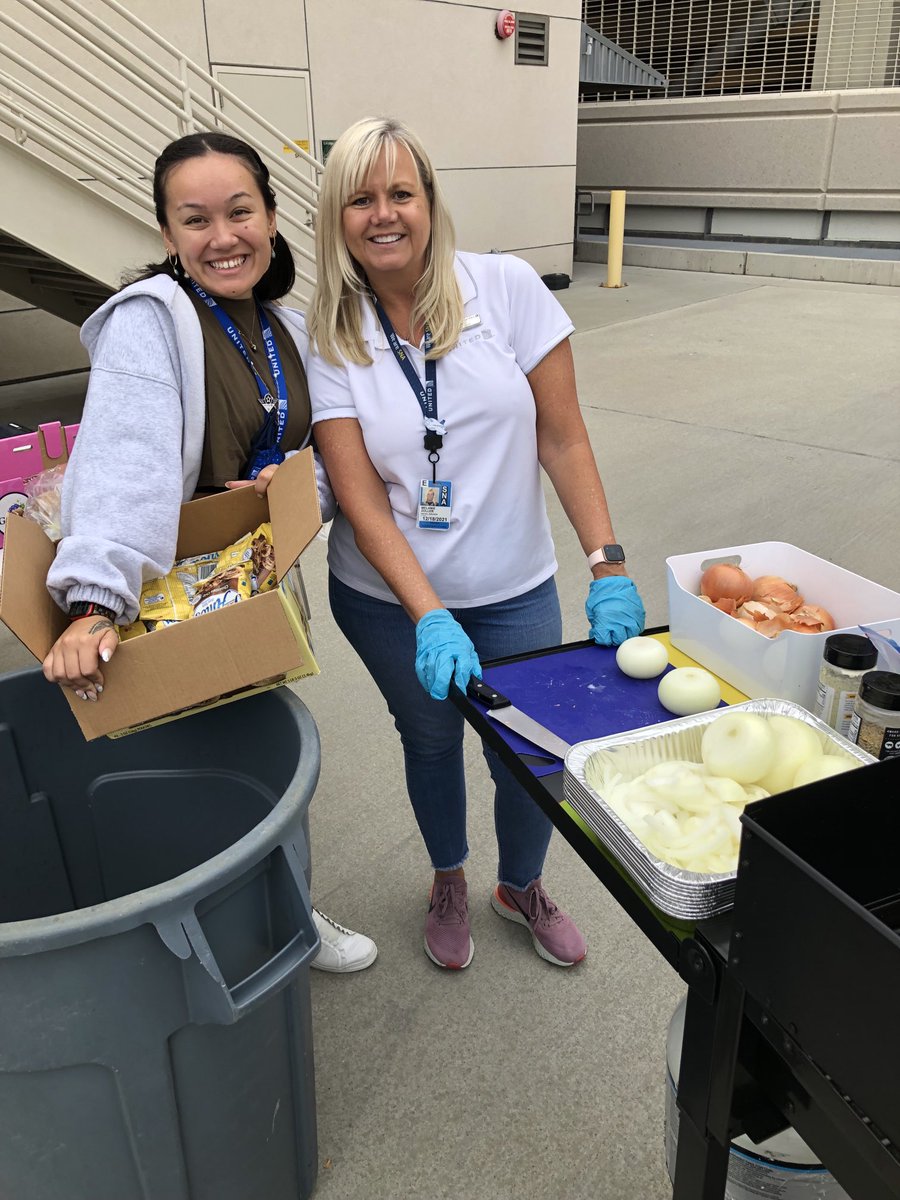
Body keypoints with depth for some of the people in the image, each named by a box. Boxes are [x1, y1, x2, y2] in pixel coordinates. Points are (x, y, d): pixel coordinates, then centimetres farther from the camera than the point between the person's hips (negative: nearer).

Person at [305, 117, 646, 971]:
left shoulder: (505, 287, -9)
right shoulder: (328, 339, -9)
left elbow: (563, 438, -8)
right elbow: (361, 500, -14)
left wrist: (608, 567, -14)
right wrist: (430, 617, -24)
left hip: (514, 592, 0)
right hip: (388, 599, 0)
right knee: (430, 740, 20)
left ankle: (520, 886, 43)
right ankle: (448, 881, 50)